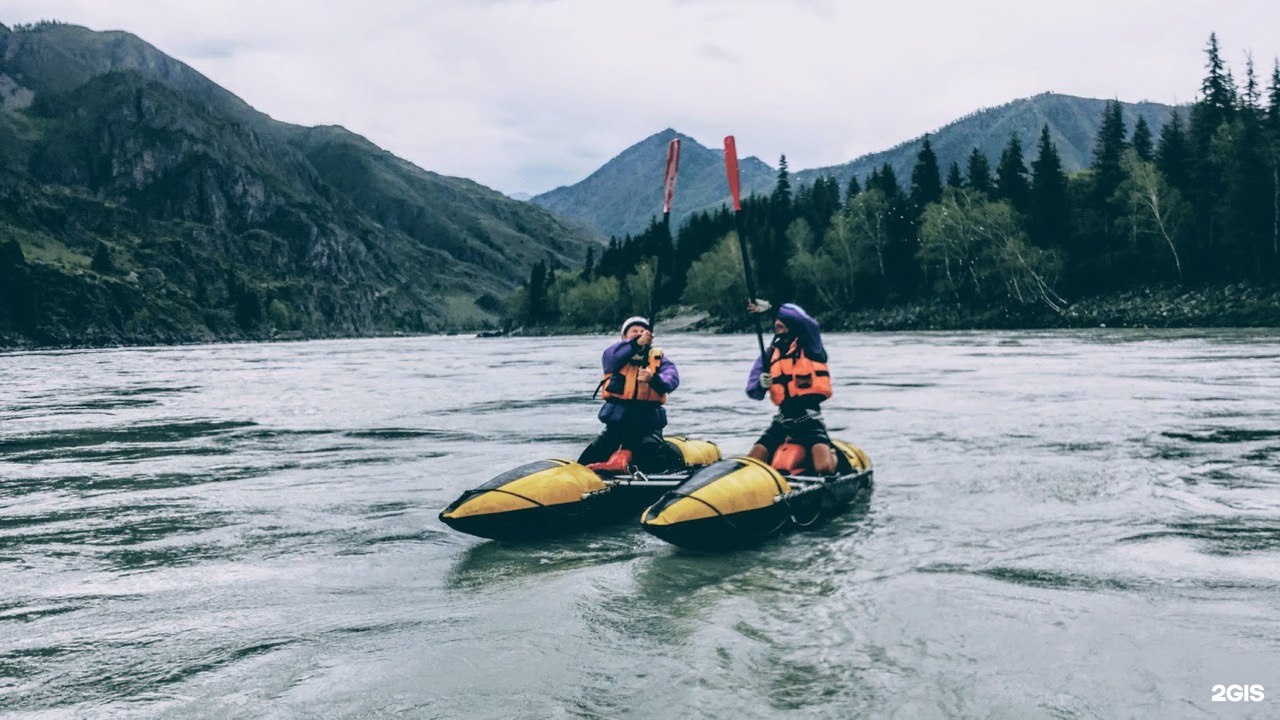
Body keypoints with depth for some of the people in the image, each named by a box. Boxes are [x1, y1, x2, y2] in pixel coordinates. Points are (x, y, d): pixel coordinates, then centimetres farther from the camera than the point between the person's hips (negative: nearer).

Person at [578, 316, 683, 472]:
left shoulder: (658, 358, 15)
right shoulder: (618, 353, 12)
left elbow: (672, 379, -5)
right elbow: (609, 358, -14)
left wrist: (653, 379, -28)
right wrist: (636, 343, -29)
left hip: (648, 422, 0)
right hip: (617, 422, 0)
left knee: (654, 464, -21)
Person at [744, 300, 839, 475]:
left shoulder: (809, 345, 1)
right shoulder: (770, 354, 12)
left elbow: (808, 323, -22)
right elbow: (753, 392, 10)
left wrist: (770, 308, -23)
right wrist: (760, 384, -14)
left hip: (809, 418, -4)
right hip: (783, 419, 4)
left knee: (824, 469, -22)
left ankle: (833, 453, 8)